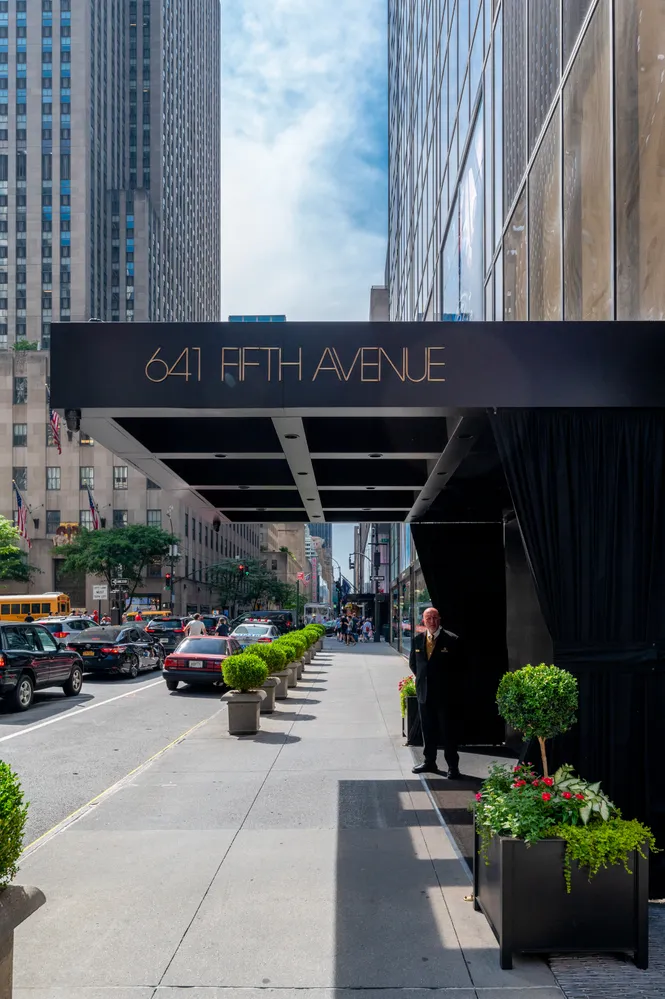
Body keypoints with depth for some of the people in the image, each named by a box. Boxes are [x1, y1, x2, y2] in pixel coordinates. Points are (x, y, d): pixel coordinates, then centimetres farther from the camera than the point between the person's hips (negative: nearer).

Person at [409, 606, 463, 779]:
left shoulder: (452, 640, -8)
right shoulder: (418, 640, 6)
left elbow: (460, 666, -3)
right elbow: (413, 663, 19)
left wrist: (449, 683, -2)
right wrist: (422, 678, 11)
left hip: (445, 693, -4)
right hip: (424, 693, 5)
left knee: (448, 731, 0)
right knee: (427, 729, 13)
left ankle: (453, 767, 7)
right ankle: (429, 762, 25)